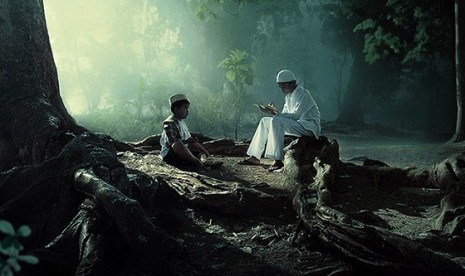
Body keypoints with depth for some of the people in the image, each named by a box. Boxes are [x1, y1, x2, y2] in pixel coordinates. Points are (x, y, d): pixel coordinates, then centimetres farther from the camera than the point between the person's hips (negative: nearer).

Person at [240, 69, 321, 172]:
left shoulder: (302, 93, -13)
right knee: (265, 121, 6)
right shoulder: (288, 96, 17)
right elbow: (285, 114, 15)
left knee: (276, 121, -31)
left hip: (308, 126, -10)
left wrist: (276, 114, -21)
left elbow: (296, 115, -22)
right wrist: (275, 111, -5)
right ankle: (255, 157, 3)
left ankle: (278, 160, -35)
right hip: (297, 124, 10)